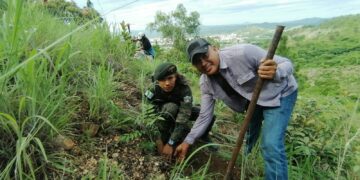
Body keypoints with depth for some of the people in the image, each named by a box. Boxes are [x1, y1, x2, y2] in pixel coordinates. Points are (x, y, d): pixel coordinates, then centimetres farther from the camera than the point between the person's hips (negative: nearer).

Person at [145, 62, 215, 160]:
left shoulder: (184, 89, -35)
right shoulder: (153, 90, -31)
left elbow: (183, 118, -40)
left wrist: (171, 143, -42)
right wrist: (159, 140, -28)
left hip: (181, 109, 1)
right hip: (162, 114, -1)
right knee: (170, 107, -38)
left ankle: (203, 137, 9)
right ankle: (164, 136, -14)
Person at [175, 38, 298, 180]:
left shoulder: (242, 53, -34)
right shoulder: (206, 83, -14)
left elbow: (286, 63, -27)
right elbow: (205, 116, -6)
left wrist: (275, 73, -51)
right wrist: (187, 141, -8)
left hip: (279, 93, -5)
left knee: (271, 146, -17)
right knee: (249, 138, 20)